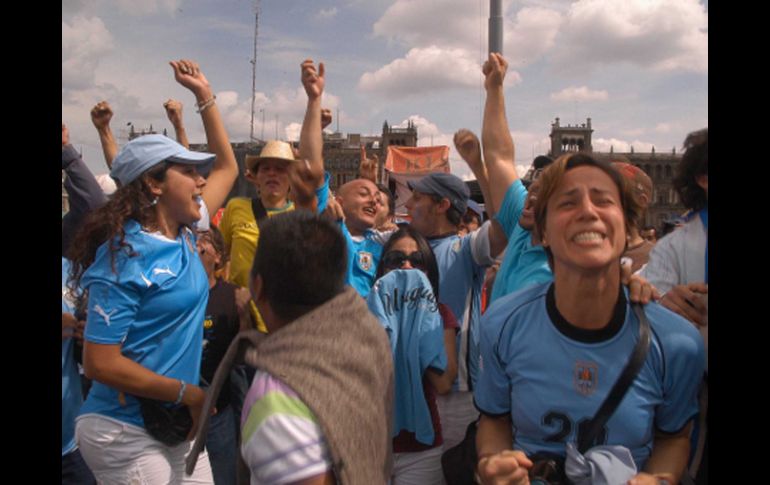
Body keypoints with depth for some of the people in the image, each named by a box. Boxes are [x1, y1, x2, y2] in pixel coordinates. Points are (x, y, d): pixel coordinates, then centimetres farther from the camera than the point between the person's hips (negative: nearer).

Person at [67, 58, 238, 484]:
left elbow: (226, 167, 17)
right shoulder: (124, 257, -19)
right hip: (127, 434, -7)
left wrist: (204, 95, 12)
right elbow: (100, 362, -21)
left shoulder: (184, 234, 3)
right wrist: (188, 394, -16)